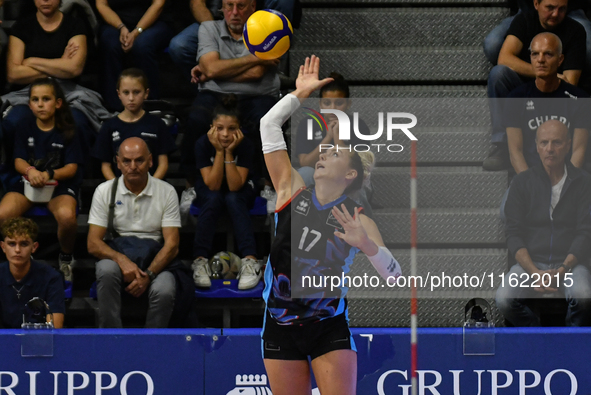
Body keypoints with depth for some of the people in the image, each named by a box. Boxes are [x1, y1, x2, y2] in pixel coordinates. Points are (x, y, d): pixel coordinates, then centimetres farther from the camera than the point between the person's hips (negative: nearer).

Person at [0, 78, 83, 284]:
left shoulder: (67, 132, 1)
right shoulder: (25, 130, 9)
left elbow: (72, 167, -4)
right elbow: (18, 161, 1)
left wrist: (49, 174, -26)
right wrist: (31, 171, -25)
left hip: (59, 184, -2)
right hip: (27, 183, 2)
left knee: (67, 215, -38)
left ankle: (66, 259, -5)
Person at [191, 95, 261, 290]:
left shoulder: (246, 146, -24)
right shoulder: (203, 144, -24)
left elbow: (234, 186, -29)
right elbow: (213, 185, -26)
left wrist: (229, 152, -37)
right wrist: (219, 151, -35)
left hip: (241, 190, 0)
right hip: (208, 190, 0)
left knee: (233, 198, -33)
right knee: (214, 198, -33)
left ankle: (250, 261, -45)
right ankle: (200, 260, -40)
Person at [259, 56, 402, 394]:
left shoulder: (357, 220, -6)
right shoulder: (292, 191, 1)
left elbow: (394, 275, -16)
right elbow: (269, 125, 2)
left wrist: (367, 245, -32)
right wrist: (301, 93, 8)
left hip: (329, 328, -3)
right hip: (281, 326, 3)